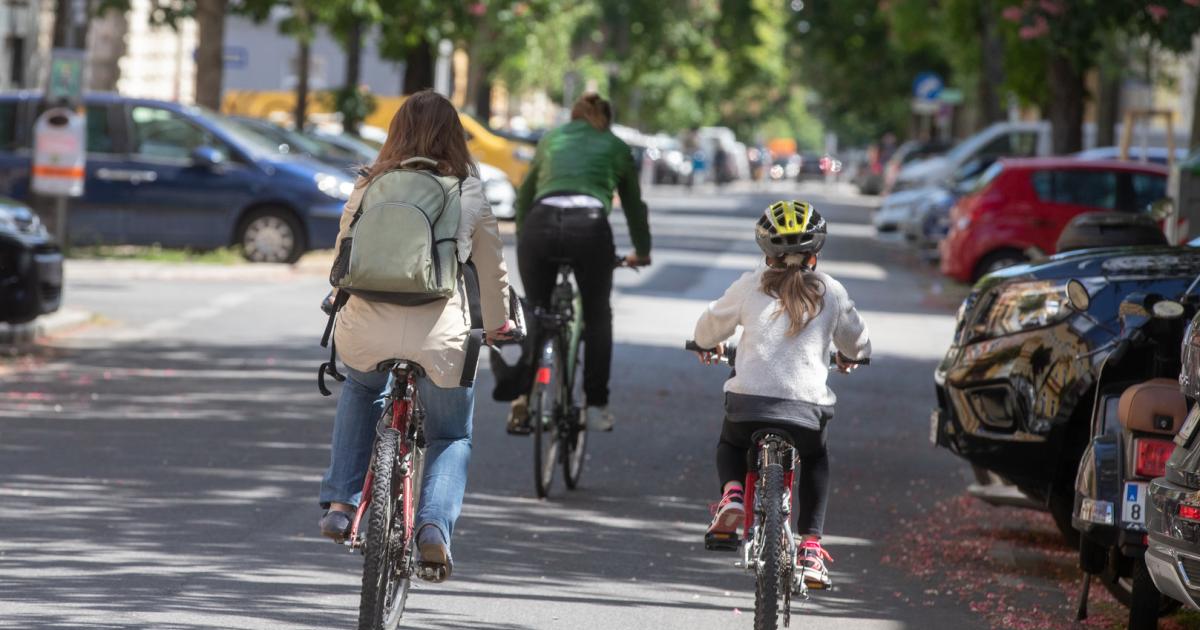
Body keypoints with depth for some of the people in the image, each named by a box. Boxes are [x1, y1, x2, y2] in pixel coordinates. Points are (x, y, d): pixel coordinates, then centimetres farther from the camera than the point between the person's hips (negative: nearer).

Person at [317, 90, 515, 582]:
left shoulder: (370, 186, 10)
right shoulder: (469, 192, 7)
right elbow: (492, 267, 15)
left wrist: (342, 304, 40)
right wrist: (498, 324, 33)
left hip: (365, 332, 2)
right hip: (438, 336, -2)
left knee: (359, 390, 36)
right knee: (451, 436, 22)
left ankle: (339, 503, 23)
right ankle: (435, 524, -3)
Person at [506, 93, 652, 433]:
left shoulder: (552, 139, 30)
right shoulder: (616, 148, 27)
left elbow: (525, 195, 36)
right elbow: (634, 205, 37)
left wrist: (523, 236, 51)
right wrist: (642, 251, 52)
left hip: (540, 224, 1)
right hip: (589, 226, -1)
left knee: (535, 315, 15)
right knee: (597, 316, 18)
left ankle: (522, 399, -3)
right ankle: (596, 406, 13)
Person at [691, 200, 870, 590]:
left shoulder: (751, 285, 11)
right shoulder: (831, 292, 12)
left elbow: (711, 325, 24)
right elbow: (855, 341, 27)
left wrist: (709, 345, 48)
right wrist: (849, 357, 51)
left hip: (749, 398, 0)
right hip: (807, 406, 0)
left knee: (730, 446, 32)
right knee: (815, 462, 31)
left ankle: (732, 494, -1)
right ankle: (810, 547, 17)